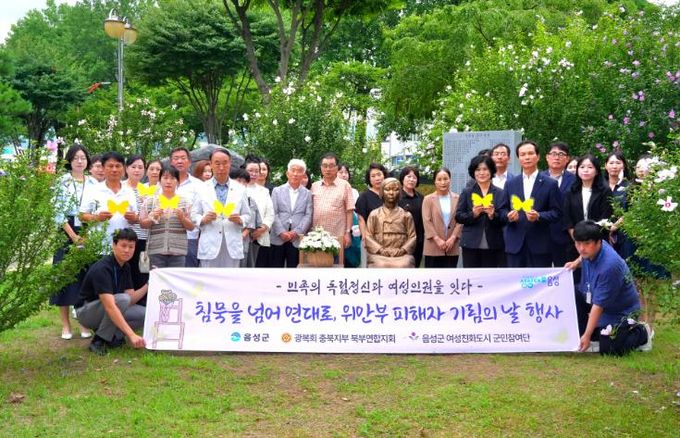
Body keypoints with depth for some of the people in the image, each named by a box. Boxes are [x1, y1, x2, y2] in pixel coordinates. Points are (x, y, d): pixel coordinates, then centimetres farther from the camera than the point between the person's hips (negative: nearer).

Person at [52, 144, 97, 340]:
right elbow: (59, 212, -6)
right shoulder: (63, 181, 0)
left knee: (86, 275, 1)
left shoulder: (93, 183, 10)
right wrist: (74, 237, -12)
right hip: (67, 233, -3)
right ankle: (65, 325, 2)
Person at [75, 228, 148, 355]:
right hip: (86, 311, -7)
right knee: (121, 299, -34)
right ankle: (99, 340, -18)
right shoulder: (102, 268, -28)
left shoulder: (125, 267, 0)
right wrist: (131, 335, -44)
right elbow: (110, 307, -38)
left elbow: (131, 299, -2)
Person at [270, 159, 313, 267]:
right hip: (278, 237, 0)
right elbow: (273, 213, 1)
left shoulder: (307, 193, 10)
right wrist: (282, 232, -11)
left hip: (297, 239, 0)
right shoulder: (277, 190, 9)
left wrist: (296, 232, -11)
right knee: (276, 266, 2)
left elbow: (308, 216, 1)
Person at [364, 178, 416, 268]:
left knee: (403, 265, -32)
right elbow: (368, 236, 7)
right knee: (381, 265, -32)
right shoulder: (374, 214, 14)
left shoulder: (406, 215, 15)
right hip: (379, 255, 0)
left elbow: (412, 236, 8)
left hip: (401, 254, 0)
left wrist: (402, 250, -9)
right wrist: (380, 250, -8)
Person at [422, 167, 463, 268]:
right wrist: (437, 239, -13)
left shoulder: (457, 199, 8)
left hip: (452, 248, 2)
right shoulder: (428, 199, 3)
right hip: (433, 248, -2)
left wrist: (453, 238, -10)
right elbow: (426, 221, -5)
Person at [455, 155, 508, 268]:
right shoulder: (466, 193, 7)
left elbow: (505, 218, 1)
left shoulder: (500, 194, 6)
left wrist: (493, 215, -19)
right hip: (471, 244, 0)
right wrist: (473, 214, -16)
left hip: (493, 245, 0)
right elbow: (458, 216, 2)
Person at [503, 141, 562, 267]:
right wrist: (509, 216, -8)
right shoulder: (510, 184, 13)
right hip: (515, 245, 2)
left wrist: (539, 216, -16)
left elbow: (557, 213, 1)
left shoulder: (550, 184, 4)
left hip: (540, 246, -2)